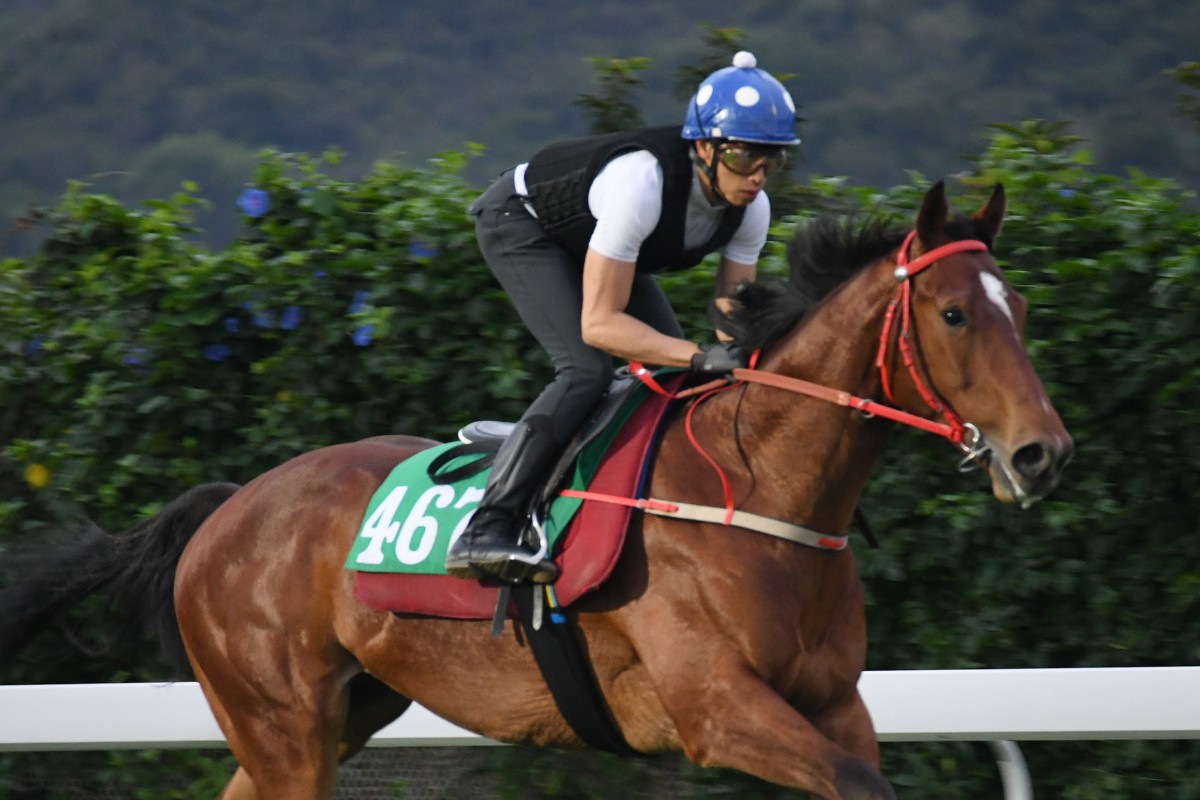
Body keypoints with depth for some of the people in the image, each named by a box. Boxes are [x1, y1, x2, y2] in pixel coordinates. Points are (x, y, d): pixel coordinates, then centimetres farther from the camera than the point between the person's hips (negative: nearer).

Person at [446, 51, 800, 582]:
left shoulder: (750, 207, -21)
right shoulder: (643, 182, -42)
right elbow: (599, 323, -40)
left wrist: (747, 352, -33)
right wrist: (698, 356, -49)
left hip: (587, 240, 8)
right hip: (519, 222, -8)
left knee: (678, 373, -2)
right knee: (586, 370, -26)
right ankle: (483, 532, -31)